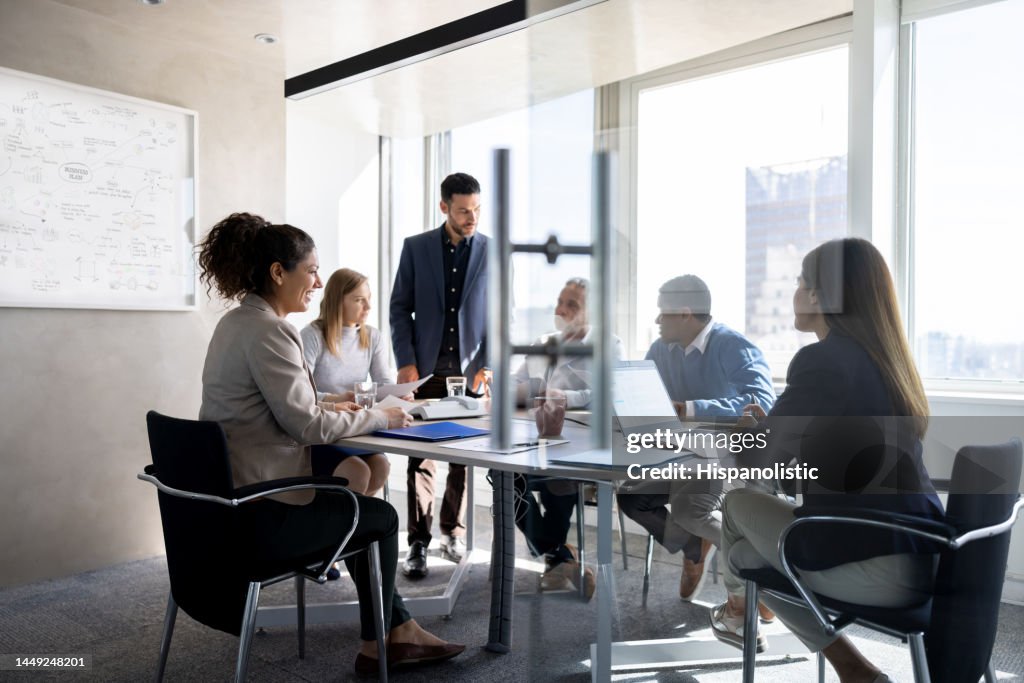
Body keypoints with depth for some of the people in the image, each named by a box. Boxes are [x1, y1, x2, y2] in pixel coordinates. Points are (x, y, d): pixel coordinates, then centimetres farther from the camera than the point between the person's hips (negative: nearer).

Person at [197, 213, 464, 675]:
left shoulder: (237, 321, 10)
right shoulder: (266, 331, -21)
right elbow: (310, 428, -21)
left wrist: (326, 407, 8)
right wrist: (379, 417, -8)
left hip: (230, 501, 10)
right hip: (261, 515, -9)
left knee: (357, 506, 23)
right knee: (383, 517, 10)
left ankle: (396, 629, 30)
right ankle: (380, 645, 28)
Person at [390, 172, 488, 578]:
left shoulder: (493, 252, 4)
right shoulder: (415, 248, 4)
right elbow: (400, 308, 3)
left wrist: (491, 365, -7)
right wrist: (406, 363, -6)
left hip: (472, 372, 1)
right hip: (426, 370, 0)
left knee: (464, 457, 7)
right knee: (421, 458, 1)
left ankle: (452, 532, 23)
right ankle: (419, 542, 9)